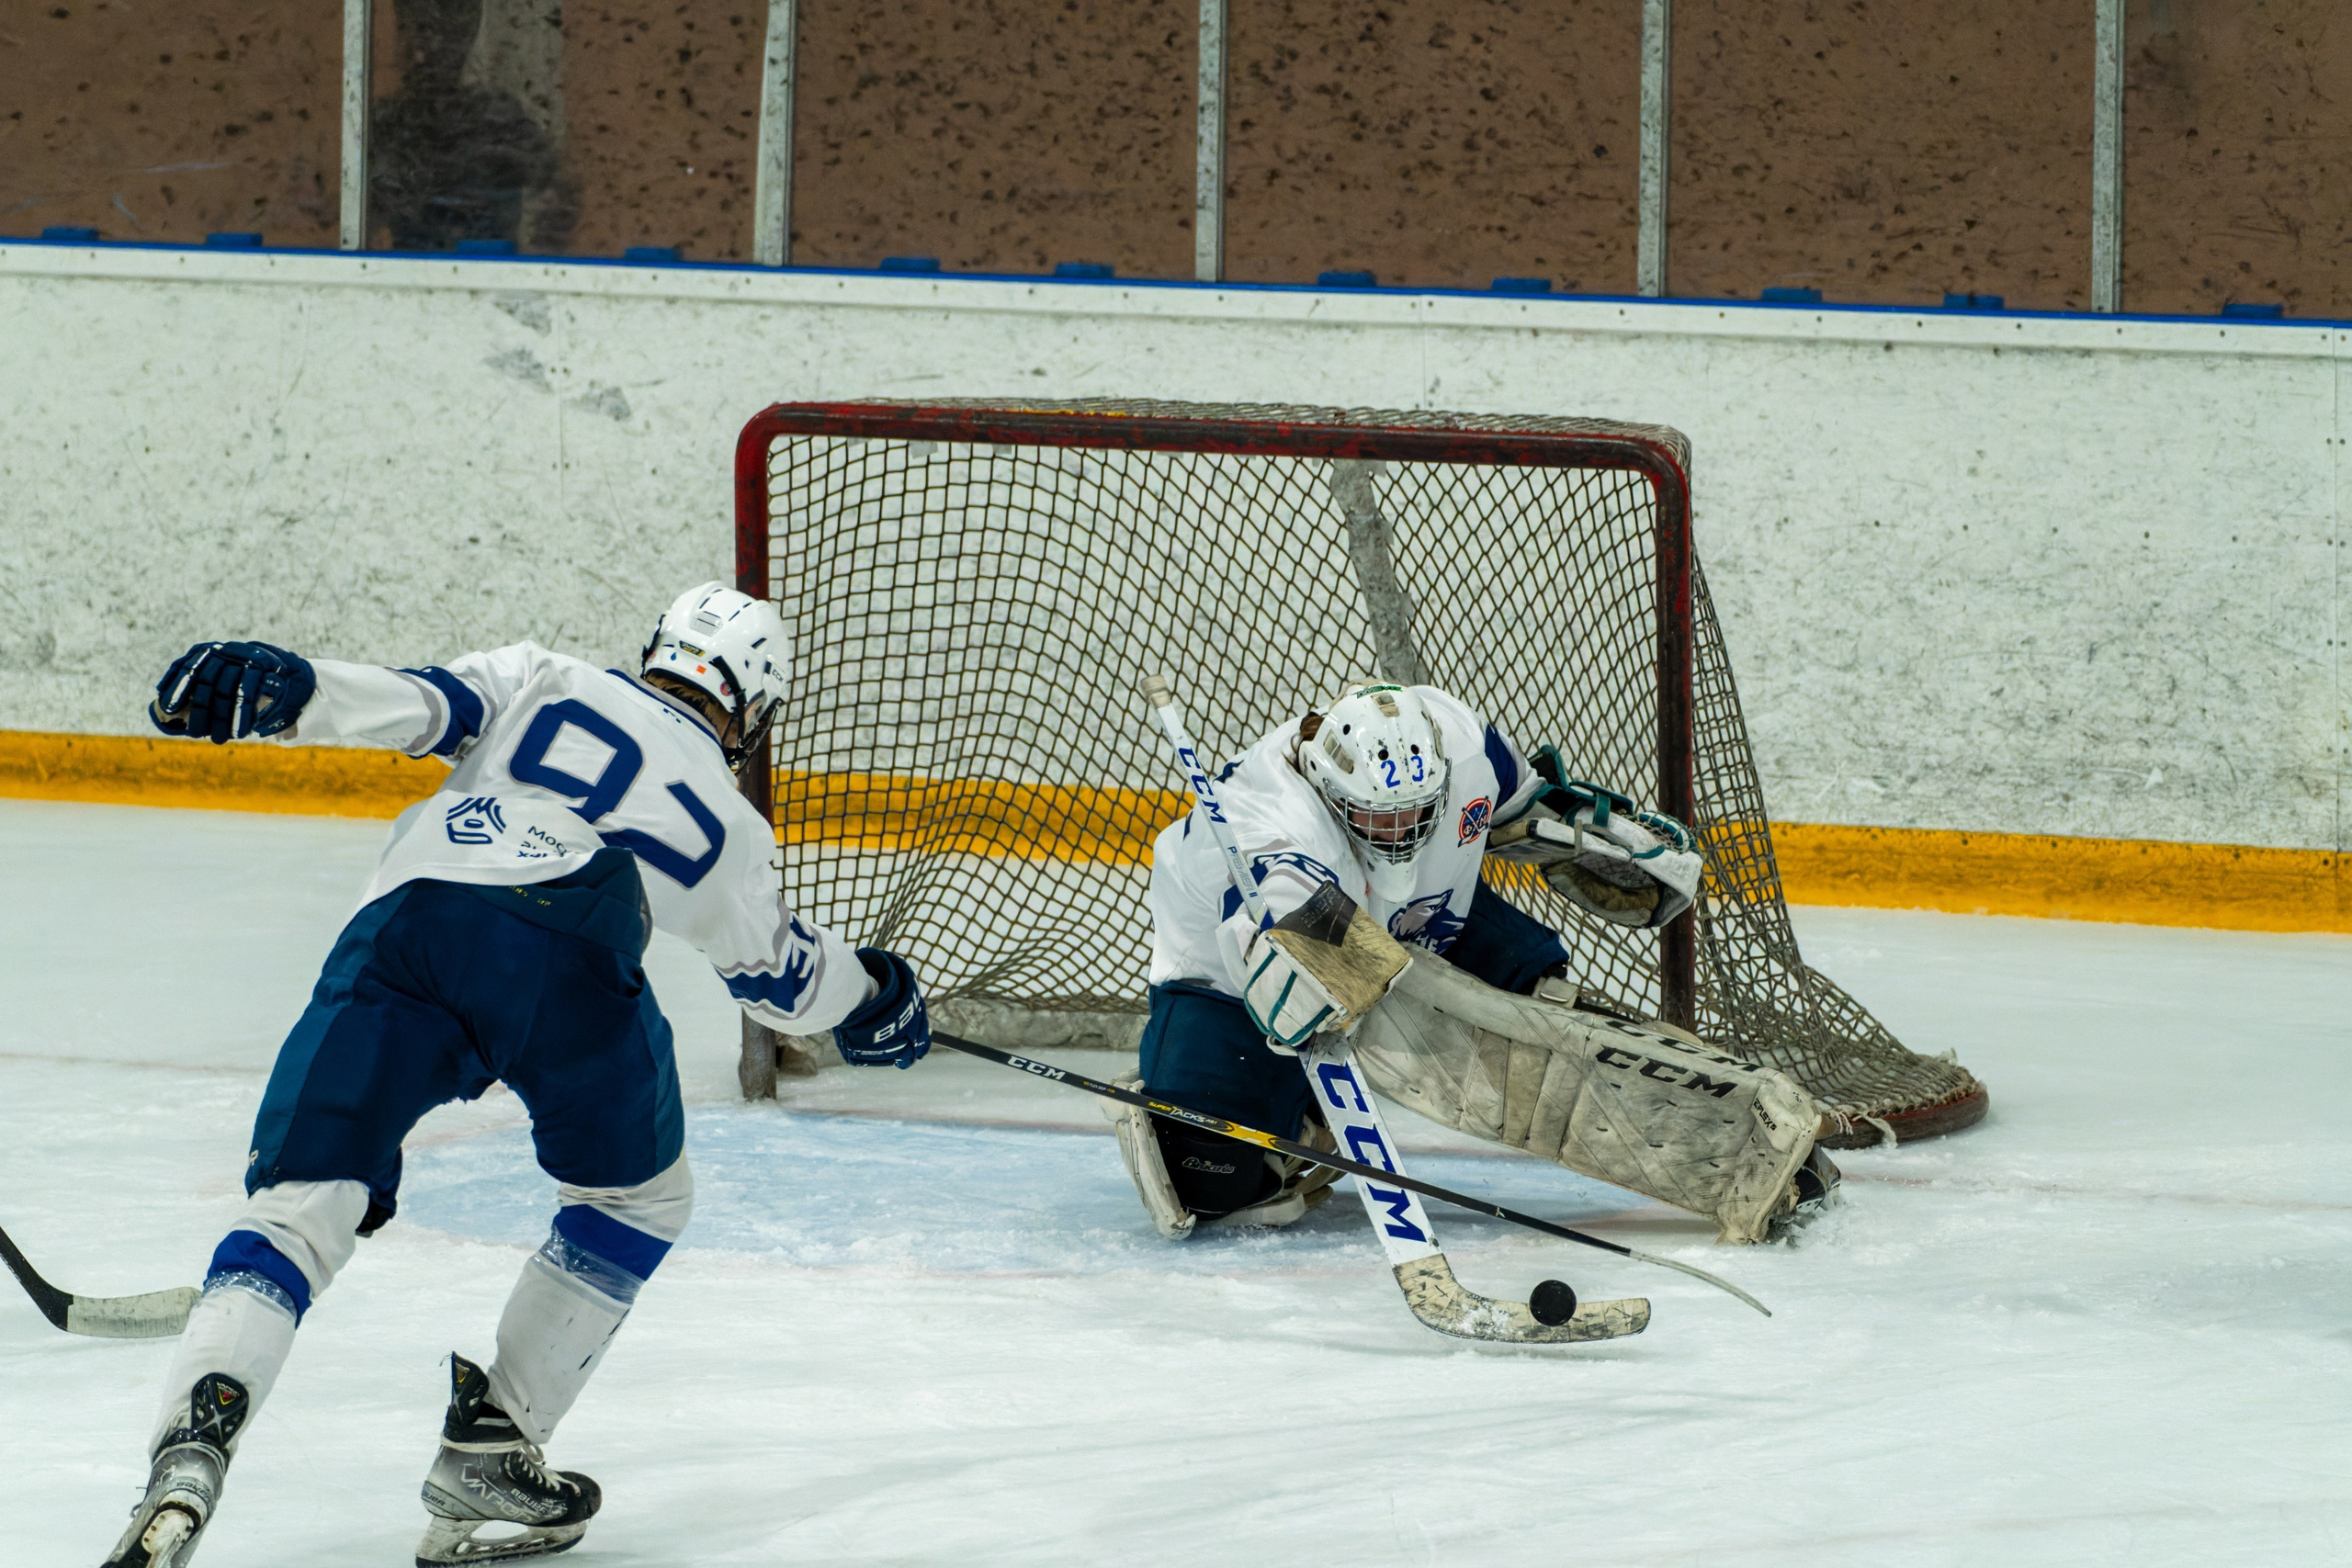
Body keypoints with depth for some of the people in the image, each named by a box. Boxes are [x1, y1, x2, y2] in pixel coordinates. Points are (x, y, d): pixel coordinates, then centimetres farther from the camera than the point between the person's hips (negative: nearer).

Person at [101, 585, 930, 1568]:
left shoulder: (541, 681, 32)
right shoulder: (729, 824, 32)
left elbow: (420, 703, 13)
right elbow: (784, 976, 46)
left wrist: (278, 690, 1)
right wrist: (871, 1000, 66)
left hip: (407, 917, 1)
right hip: (570, 950, -1)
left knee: (300, 1203, -2)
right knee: (637, 1199, 26)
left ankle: (195, 1439, -29)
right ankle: (488, 1458, 16)